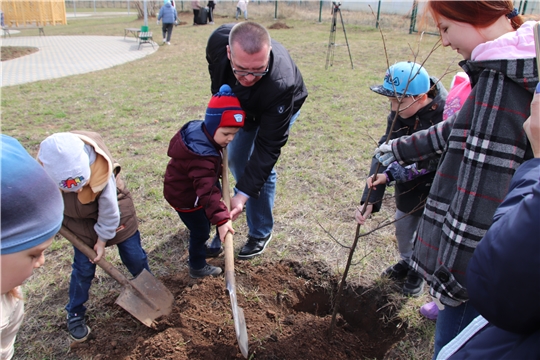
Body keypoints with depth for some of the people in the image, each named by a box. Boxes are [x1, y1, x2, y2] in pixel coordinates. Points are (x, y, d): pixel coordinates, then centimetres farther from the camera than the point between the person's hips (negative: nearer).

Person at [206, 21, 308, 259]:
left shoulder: (281, 84, -47)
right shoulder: (218, 40, -35)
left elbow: (268, 146, -40)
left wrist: (243, 194, -42)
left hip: (279, 109, -5)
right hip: (240, 104, 5)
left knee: (261, 166, -13)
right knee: (235, 158, 14)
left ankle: (261, 233, 8)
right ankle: (242, 197, 46)